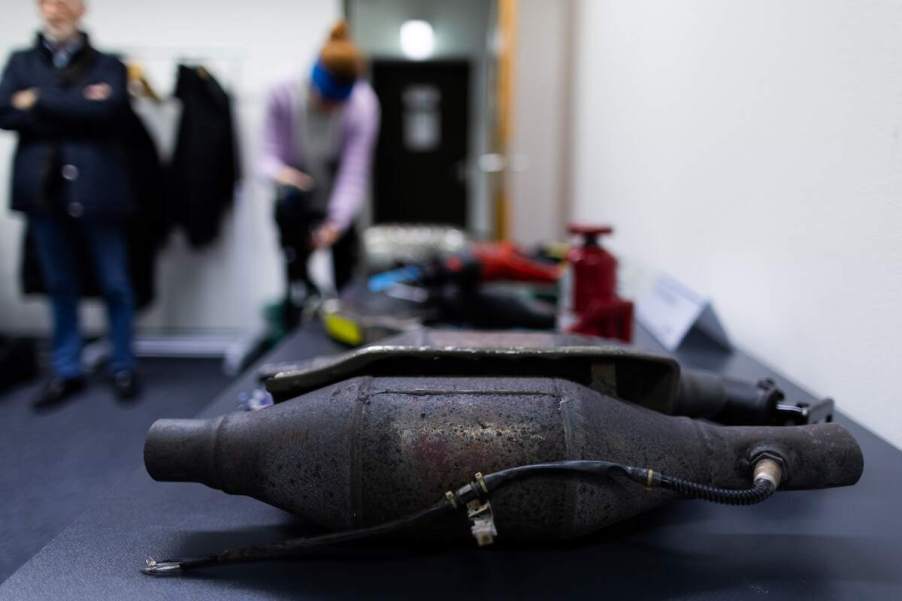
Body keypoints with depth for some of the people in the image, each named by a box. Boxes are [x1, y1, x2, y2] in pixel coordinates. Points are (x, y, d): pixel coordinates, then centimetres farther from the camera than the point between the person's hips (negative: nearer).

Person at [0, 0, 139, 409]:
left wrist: (39, 102, -8)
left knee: (114, 284, 4)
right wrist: (76, 111, -11)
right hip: (43, 189, 3)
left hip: (95, 189, -3)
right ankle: (67, 371, 22)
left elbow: (106, 111, -15)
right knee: (59, 284, 11)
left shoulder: (107, 65, 5)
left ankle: (123, 367, 19)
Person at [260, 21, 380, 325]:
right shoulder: (284, 96, -25)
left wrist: (336, 222, -46)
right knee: (296, 282, 1)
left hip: (340, 209, 0)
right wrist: (281, 173, -47)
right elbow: (270, 154, -22)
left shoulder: (364, 105, -27)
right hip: (295, 206, 0)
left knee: (347, 282, 6)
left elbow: (354, 174, -31)